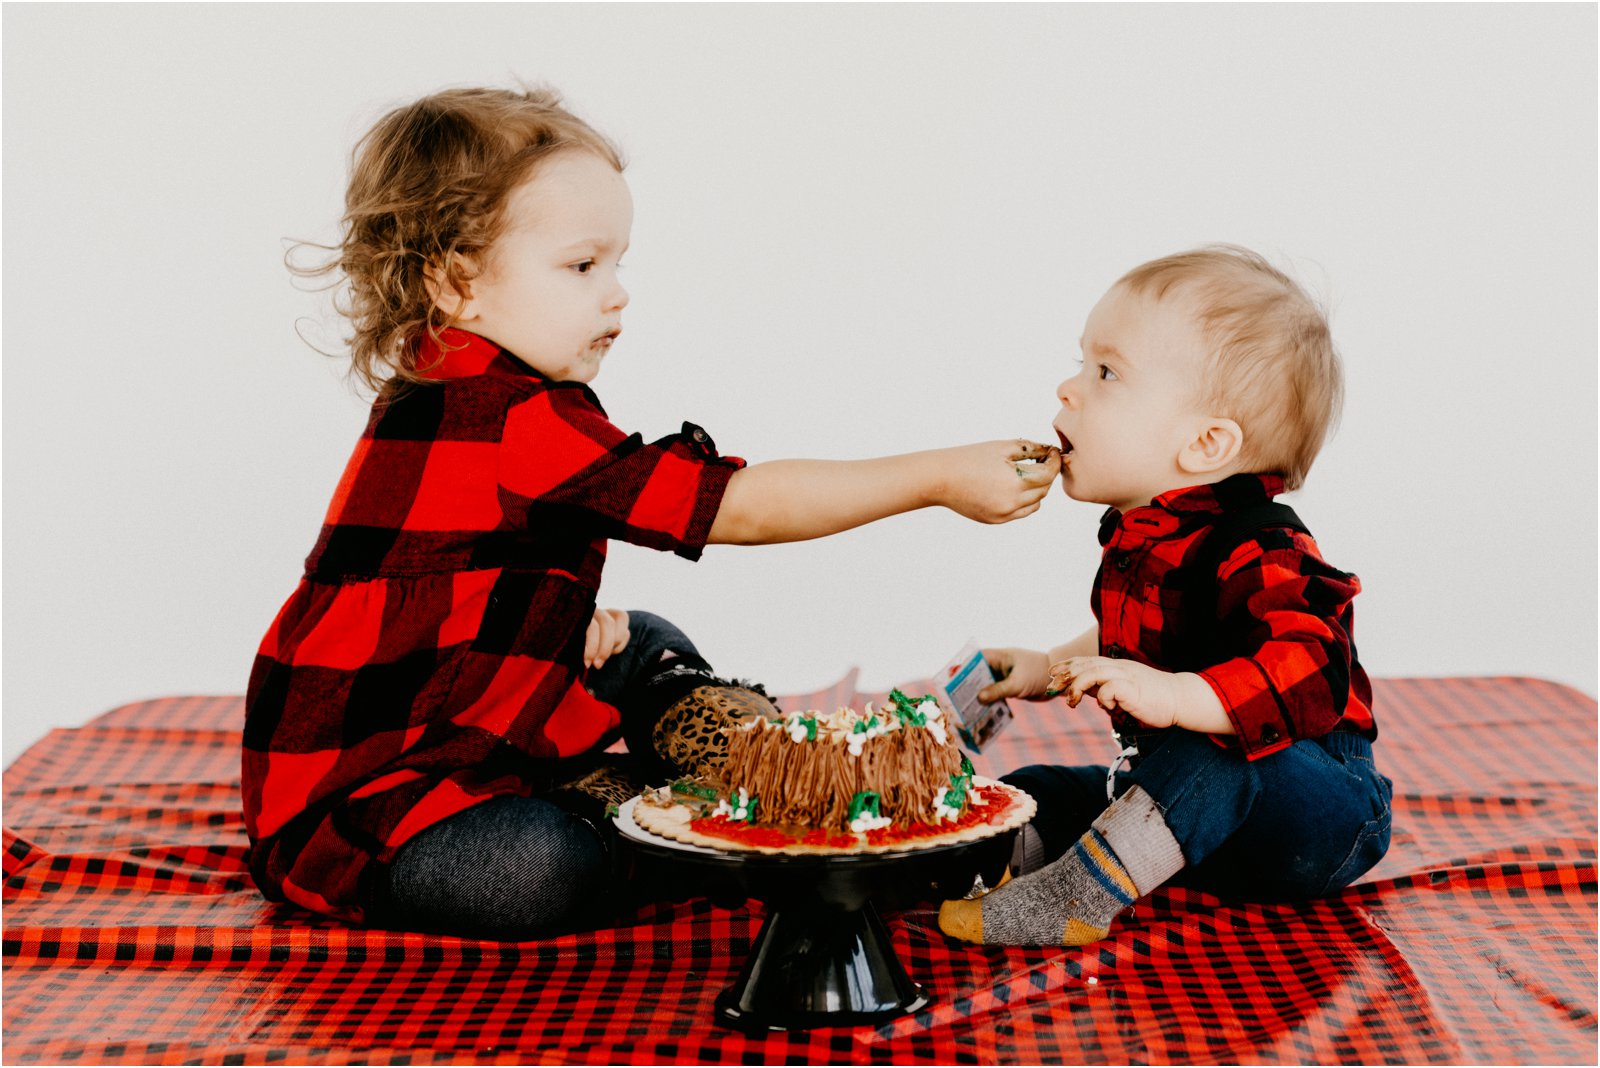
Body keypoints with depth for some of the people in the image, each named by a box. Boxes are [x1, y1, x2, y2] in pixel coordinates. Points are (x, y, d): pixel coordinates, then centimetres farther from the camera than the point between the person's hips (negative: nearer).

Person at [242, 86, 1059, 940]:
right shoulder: (516, 422, -26)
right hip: (352, 791, -10)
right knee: (543, 873, -35)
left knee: (645, 649, 17)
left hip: (457, 731, 11)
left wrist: (570, 617, 2)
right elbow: (744, 507, -25)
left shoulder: (455, 398, 7)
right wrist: (940, 478, -20)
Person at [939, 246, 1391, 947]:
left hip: (1322, 820, -10)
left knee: (1218, 744, -37)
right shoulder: (1142, 535, 5)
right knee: (1036, 793, 10)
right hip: (1193, 800, 10)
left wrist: (1172, 696, -49)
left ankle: (1074, 897, -39)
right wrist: (1053, 669, 25)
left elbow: (1308, 671, -43)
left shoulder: (1254, 550, -26)